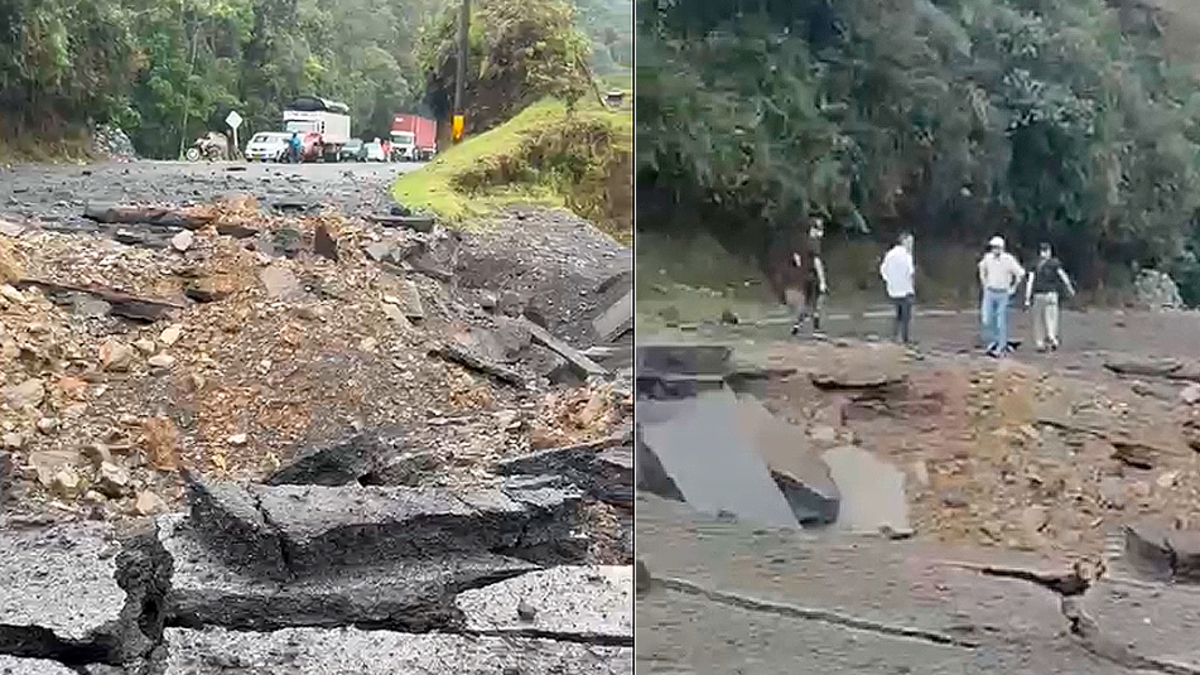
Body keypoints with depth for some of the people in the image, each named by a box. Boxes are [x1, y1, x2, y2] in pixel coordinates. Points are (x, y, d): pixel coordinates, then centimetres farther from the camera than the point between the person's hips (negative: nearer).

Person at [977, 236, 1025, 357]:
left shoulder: (1008, 260, -12)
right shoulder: (987, 258, -1)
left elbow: (1020, 273, -4)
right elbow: (982, 268, 22)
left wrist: (1013, 288, -3)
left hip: (1003, 294, -3)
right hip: (989, 293, 3)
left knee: (1002, 323, -2)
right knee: (987, 321, -2)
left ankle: (1001, 348, 7)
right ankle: (992, 343, 18)